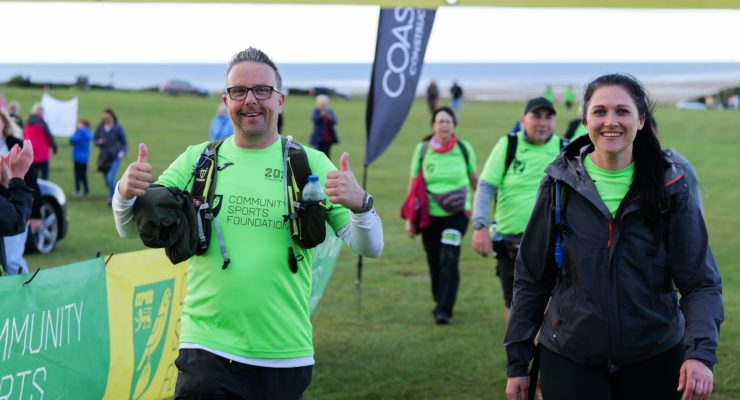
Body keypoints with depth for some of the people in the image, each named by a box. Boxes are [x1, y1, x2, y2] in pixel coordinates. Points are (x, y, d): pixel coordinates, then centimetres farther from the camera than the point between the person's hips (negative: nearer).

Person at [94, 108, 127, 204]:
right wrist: (98, 142, -13)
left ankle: (112, 199, -3)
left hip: (115, 157, -4)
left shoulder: (117, 128, -6)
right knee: (107, 180, 10)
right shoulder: (100, 127, 1)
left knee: (110, 178, -18)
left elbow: (124, 142, -1)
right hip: (104, 157, 4)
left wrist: (123, 152, -18)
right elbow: (94, 139, 10)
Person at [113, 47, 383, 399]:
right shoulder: (197, 160, 5)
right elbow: (132, 229, 5)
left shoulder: (310, 164, 2)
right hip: (208, 352, 0)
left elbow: (369, 247, -3)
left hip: (286, 355, 1)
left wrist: (359, 204, -24)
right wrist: (126, 195, -17)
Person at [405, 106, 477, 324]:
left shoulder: (464, 148, 1)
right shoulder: (422, 149, 1)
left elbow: (474, 178, 15)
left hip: (456, 214, -1)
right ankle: (440, 302, 29)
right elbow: (413, 184, 5)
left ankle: (444, 310, -13)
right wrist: (410, 218, 4)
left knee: (449, 260, -15)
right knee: (434, 263, 8)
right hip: (430, 215, 2)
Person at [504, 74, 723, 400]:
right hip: (569, 358, 0)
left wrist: (700, 352, -22)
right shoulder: (560, 185, -2)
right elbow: (531, 278, 3)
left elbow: (701, 282, -5)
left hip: (654, 360, 1)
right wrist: (517, 362, 2)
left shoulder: (670, 189, -4)